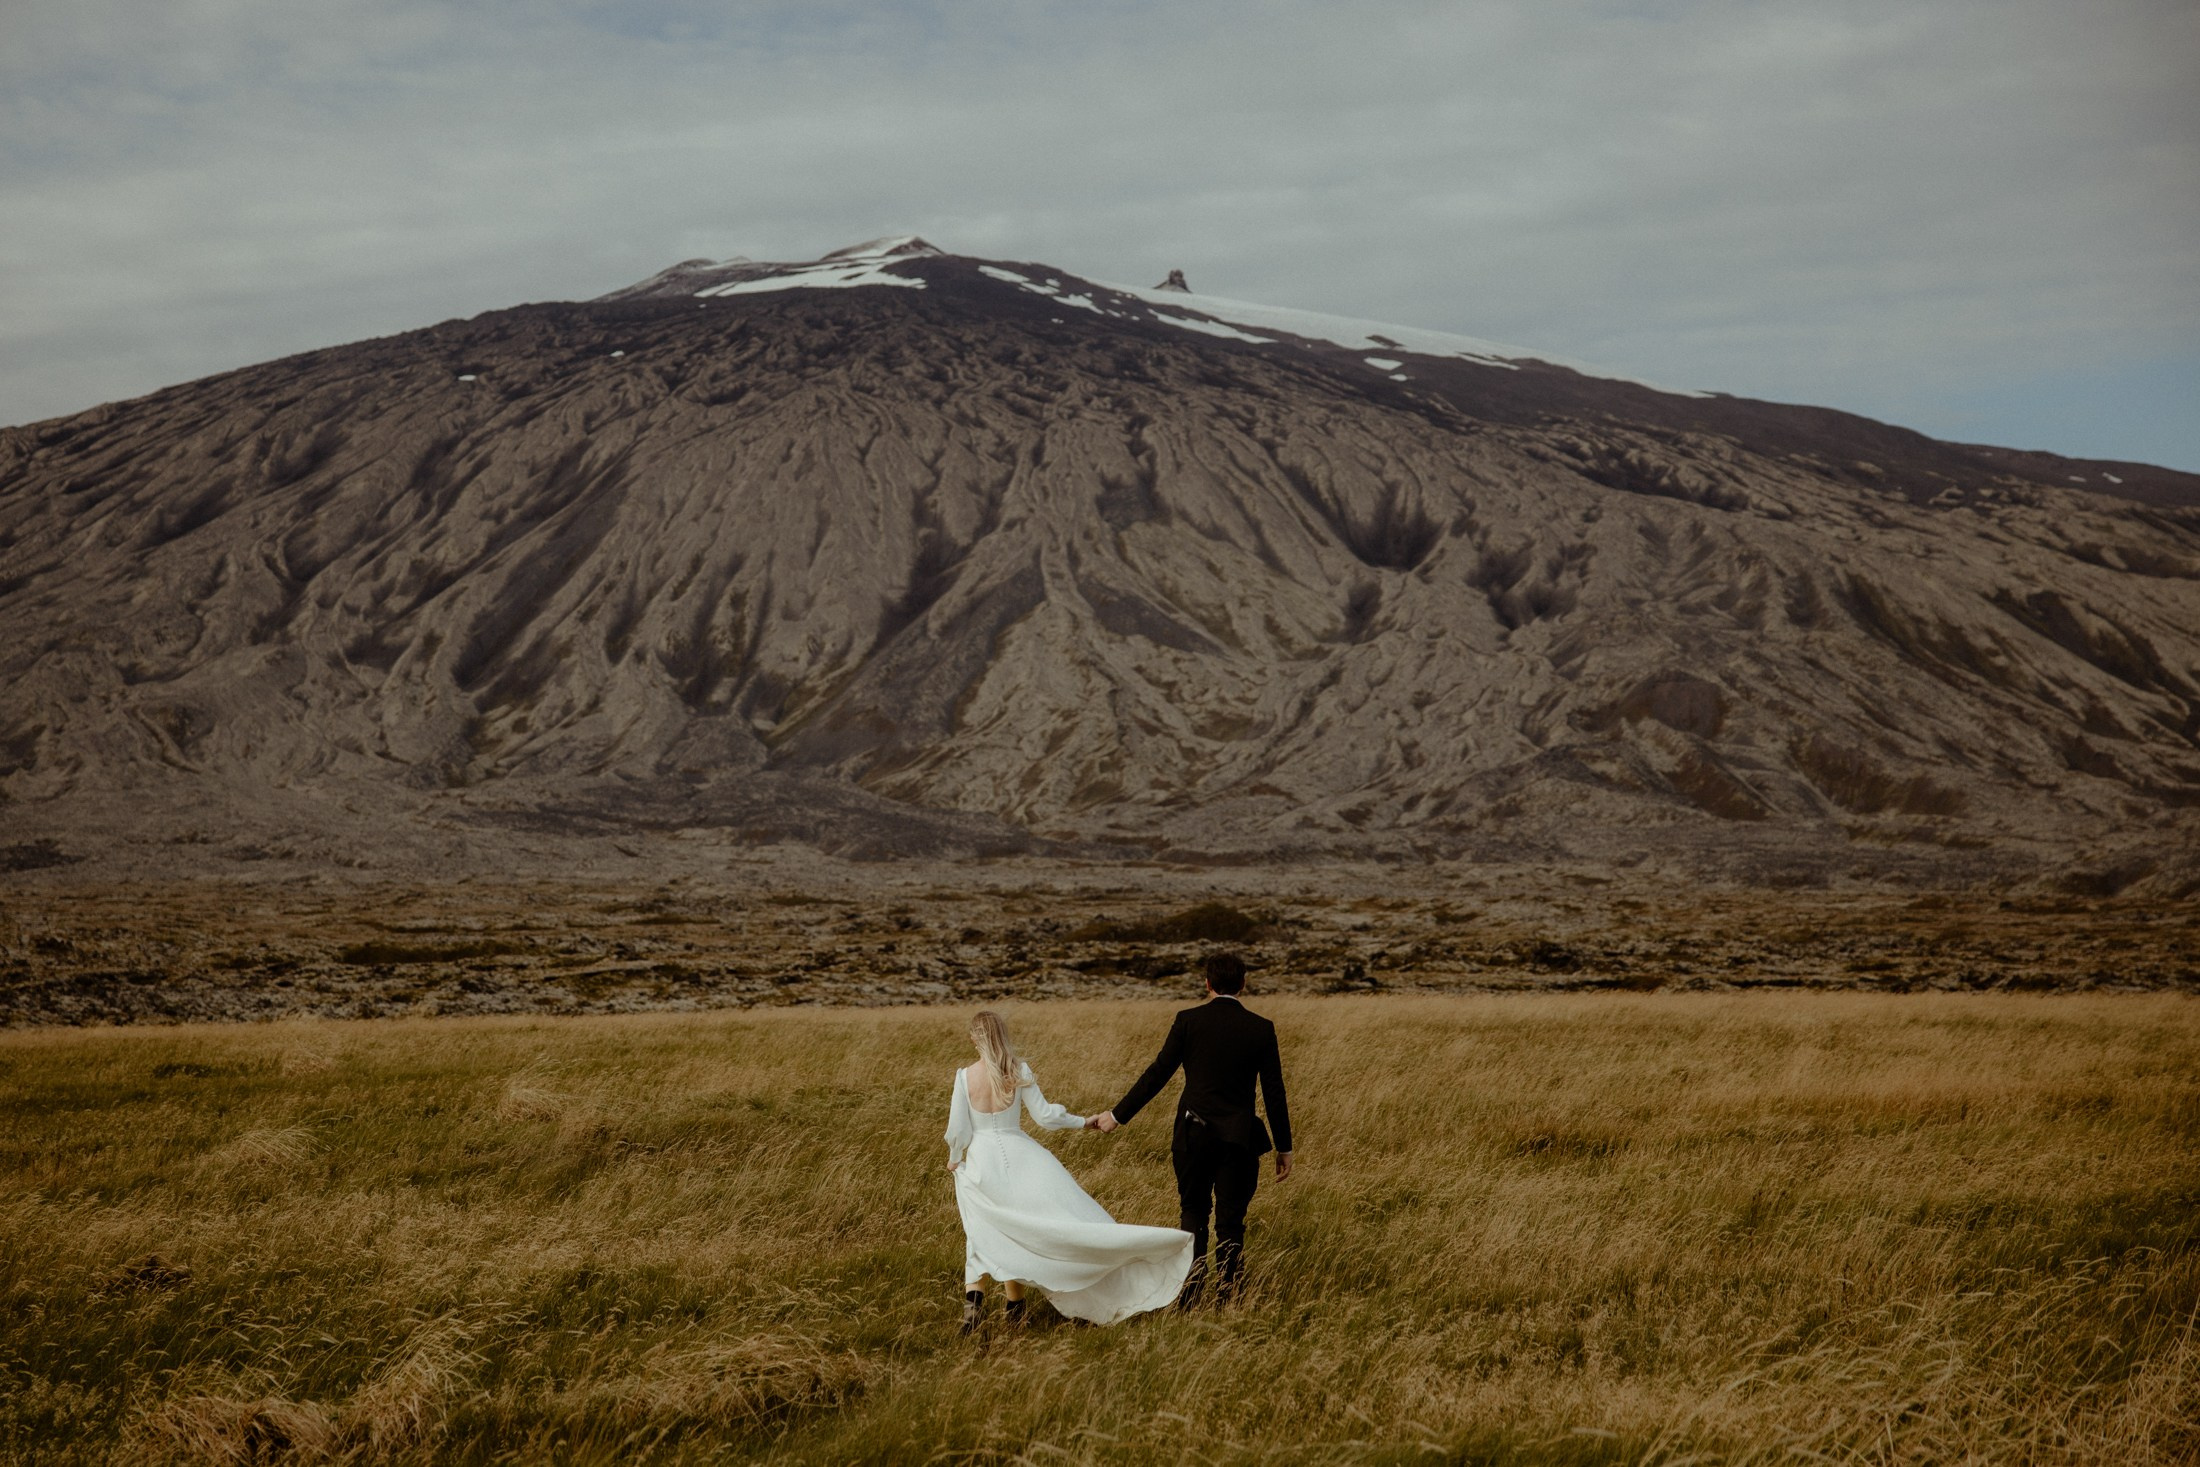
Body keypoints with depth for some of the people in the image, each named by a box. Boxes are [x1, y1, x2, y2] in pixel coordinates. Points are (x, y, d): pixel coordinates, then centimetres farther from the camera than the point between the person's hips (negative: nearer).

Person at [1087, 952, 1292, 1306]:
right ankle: (1226, 1300, 8)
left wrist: (1118, 1115, 4)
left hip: (1193, 1132, 0)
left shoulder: (1188, 1021, -5)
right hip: (1239, 1138, 0)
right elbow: (1274, 1092, 0)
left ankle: (1188, 1297, 8)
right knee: (1230, 1221, 8)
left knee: (1193, 1213, 16)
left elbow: (1158, 1073, -5)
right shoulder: (1261, 1029, -2)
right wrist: (1284, 1147, 8)